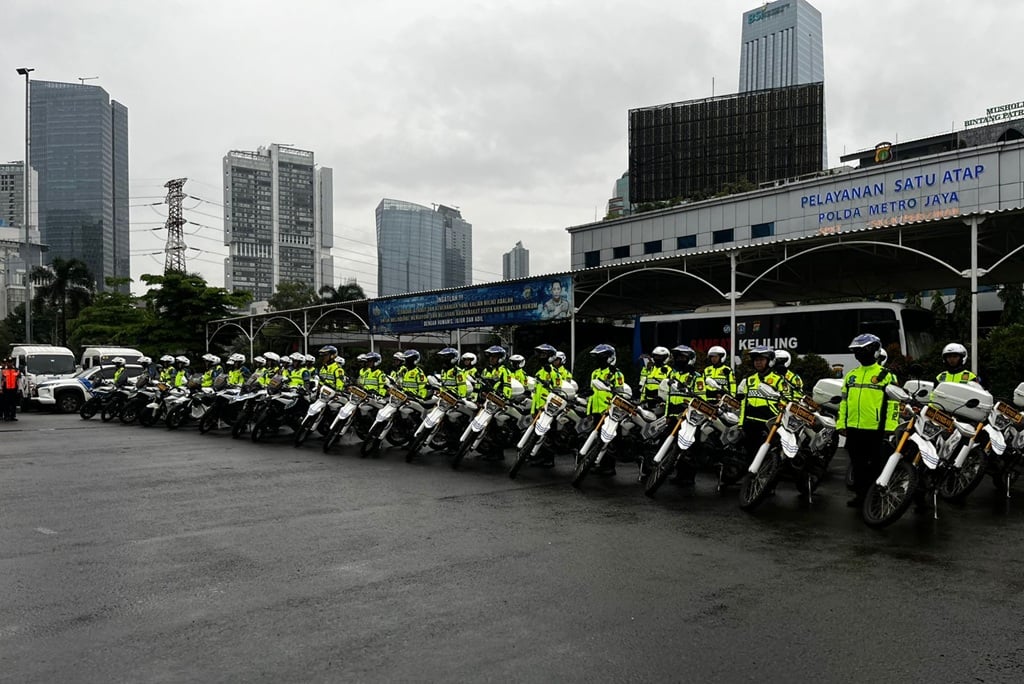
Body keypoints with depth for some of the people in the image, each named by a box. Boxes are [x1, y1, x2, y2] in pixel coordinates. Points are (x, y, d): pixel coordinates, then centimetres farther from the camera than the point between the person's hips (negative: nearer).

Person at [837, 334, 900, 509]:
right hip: (853, 429, 5)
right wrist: (841, 423, 10)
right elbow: (844, 401, 16)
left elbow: (893, 403, -6)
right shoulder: (851, 375, 14)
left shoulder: (886, 375, -2)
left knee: (876, 466, 3)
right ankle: (860, 494, 20)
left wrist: (889, 426, -14)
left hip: (876, 429, -5)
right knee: (858, 465, 11)